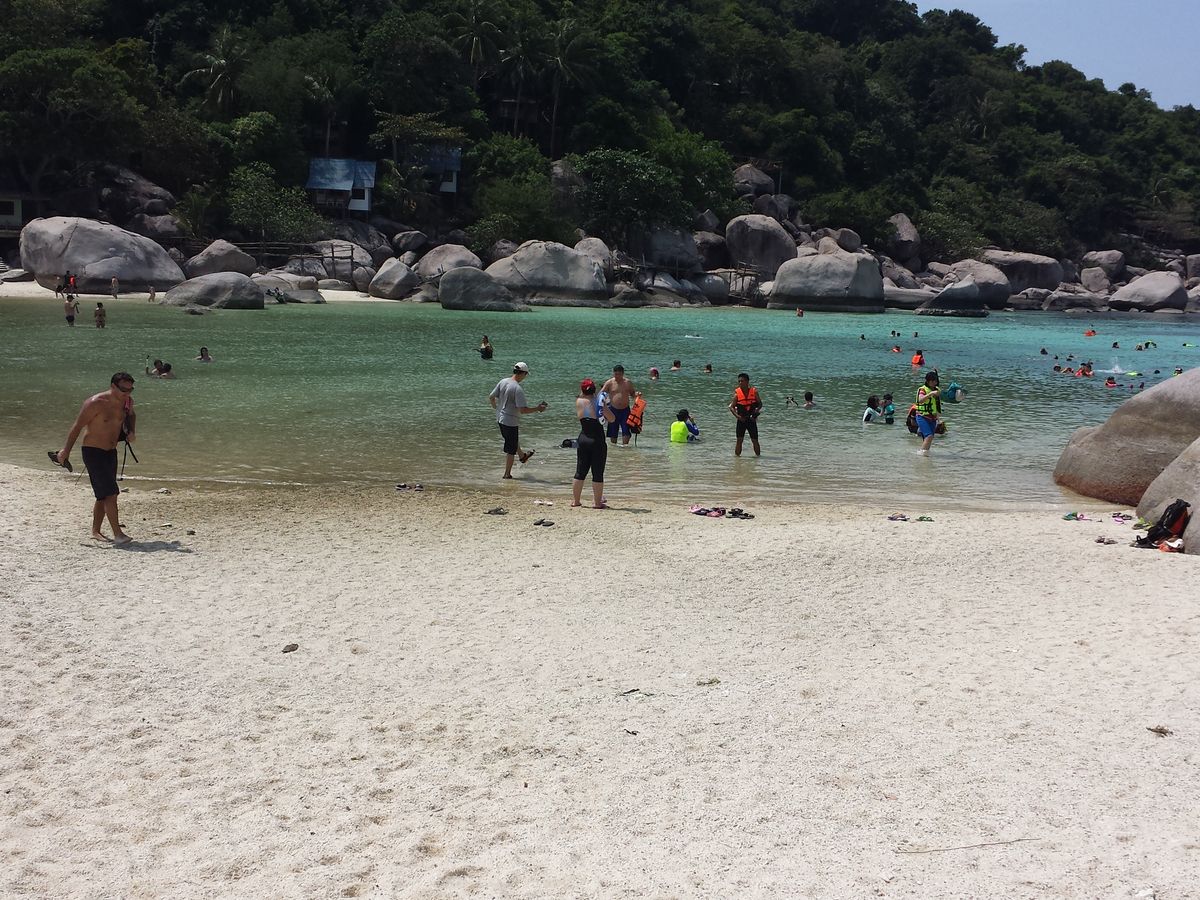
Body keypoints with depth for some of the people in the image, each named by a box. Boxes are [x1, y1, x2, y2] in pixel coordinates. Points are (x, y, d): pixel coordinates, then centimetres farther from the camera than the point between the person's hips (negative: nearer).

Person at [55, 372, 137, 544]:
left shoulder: (127, 402, 1)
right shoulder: (95, 403, -20)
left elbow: (130, 415, 26)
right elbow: (77, 427, -12)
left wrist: (130, 431, 6)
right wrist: (66, 451, -7)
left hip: (111, 452, 8)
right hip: (93, 452, -8)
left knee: (104, 495, 14)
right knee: (110, 493, -15)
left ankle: (95, 532, 26)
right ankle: (117, 534, -14)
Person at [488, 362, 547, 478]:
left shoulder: (503, 382, -2)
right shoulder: (517, 389, -25)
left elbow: (491, 397, 7)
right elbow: (523, 410, -28)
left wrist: (496, 408, 25)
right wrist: (537, 409, -15)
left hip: (500, 418, 8)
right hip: (510, 421, -8)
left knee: (514, 439, 33)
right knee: (510, 450, 5)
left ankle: (522, 456, 57)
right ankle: (507, 474, 12)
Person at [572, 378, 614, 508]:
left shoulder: (578, 402, -2)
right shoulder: (598, 402, -10)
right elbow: (611, 419, -5)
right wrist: (604, 405, 1)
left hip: (583, 440, 4)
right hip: (597, 441, -4)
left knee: (580, 472, 14)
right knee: (598, 473, 2)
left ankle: (575, 500, 19)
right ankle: (597, 502, 3)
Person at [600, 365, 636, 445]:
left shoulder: (628, 383, 4)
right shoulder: (609, 383, -1)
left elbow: (632, 394, 15)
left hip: (625, 410, 0)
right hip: (614, 410, 0)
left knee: (626, 431, -7)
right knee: (613, 432, 7)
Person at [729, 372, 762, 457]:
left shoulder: (754, 392, -1)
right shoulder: (737, 393, -4)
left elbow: (760, 404, 4)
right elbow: (731, 407, -3)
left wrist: (756, 411, -16)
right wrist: (737, 416, -19)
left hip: (751, 419, 1)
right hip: (741, 420, -1)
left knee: (755, 440, 6)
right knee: (739, 440, -1)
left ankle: (758, 455, 18)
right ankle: (736, 455, 5)